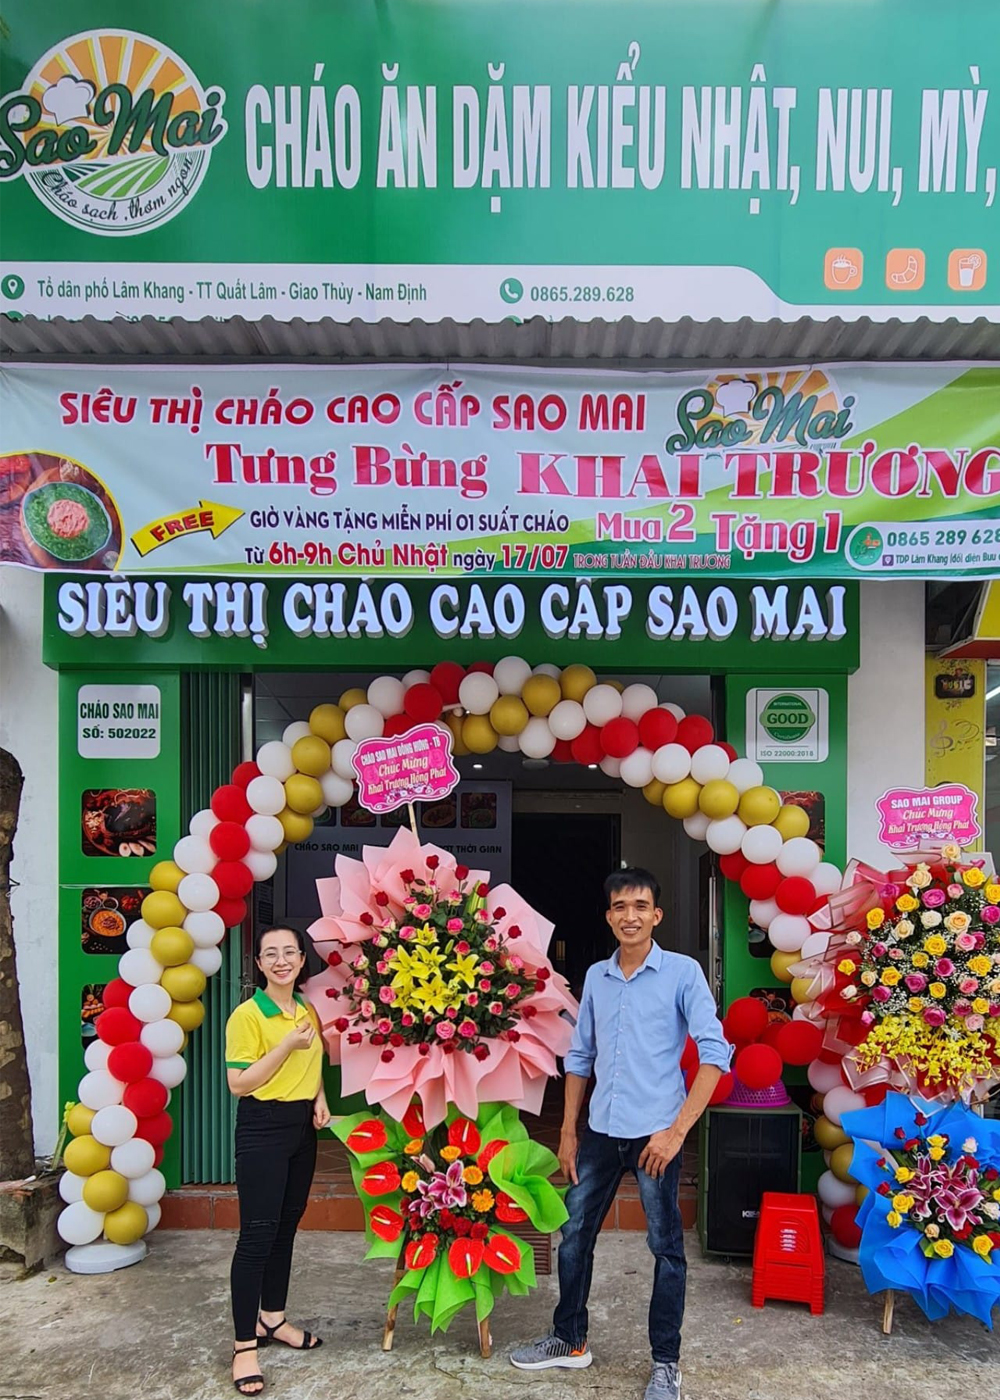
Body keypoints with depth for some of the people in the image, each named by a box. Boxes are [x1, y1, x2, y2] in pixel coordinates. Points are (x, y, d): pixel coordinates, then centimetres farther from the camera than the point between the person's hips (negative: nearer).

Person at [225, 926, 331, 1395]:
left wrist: (320, 1097, 3)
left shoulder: (308, 1011, 8)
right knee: (257, 1234, -5)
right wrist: (287, 1044, -24)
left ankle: (272, 1318, 31)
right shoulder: (247, 1015, -14)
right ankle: (244, 1345, 2)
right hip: (262, 1130, -7)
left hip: (302, 1129, 7)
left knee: (286, 1227, 15)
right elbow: (239, 1083, -18)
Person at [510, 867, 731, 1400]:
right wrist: (568, 1130, 11)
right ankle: (570, 1340, 32)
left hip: (654, 1134, -5)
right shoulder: (595, 977, 8)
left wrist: (677, 1130, -17)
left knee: (665, 1248, 6)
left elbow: (714, 1053, -12)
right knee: (574, 1235, 14)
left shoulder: (683, 973, -8)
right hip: (600, 1132, 5)